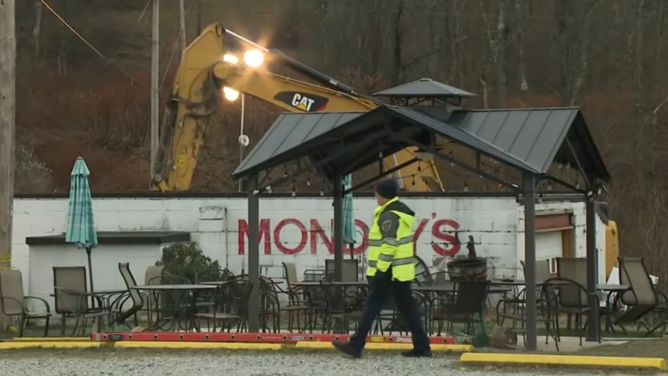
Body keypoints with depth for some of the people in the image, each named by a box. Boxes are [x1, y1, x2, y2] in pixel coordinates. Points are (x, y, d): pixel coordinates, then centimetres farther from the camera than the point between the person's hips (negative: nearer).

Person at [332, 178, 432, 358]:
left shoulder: (389, 215, -15)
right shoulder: (402, 212, 17)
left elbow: (389, 245, -22)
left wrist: (381, 268, -22)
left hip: (389, 271, -10)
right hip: (401, 271, 10)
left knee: (372, 307, -7)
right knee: (408, 309, 9)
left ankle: (356, 345, -6)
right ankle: (422, 346, 7)